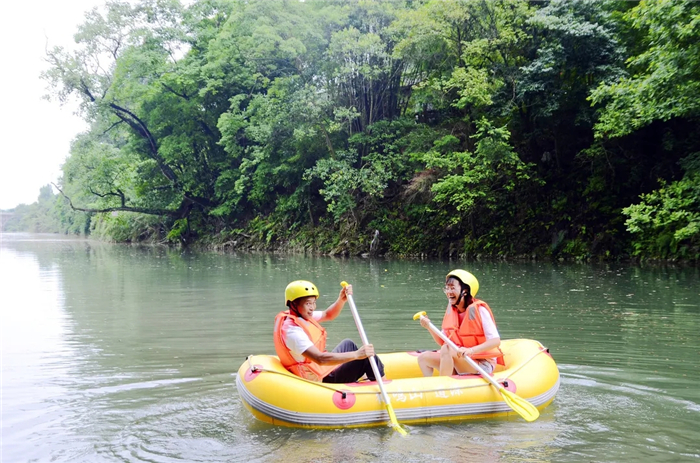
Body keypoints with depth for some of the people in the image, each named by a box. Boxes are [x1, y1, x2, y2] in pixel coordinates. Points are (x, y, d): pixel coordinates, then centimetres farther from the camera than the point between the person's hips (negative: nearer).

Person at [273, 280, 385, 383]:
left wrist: (341, 299, -7)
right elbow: (320, 359, -38)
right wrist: (356, 354, -40)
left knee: (348, 344, 28)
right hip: (320, 380, -11)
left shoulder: (301, 315, 0)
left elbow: (328, 315, 14)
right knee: (367, 358, -11)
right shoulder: (292, 330, -29)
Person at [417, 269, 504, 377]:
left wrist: (471, 350, -35)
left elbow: (495, 341, -22)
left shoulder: (478, 309, -15)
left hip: (483, 365, -7)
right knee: (423, 358, -3)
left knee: (446, 349, -28)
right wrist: (429, 327, -9)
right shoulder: (451, 312, 6)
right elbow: (442, 342, 9)